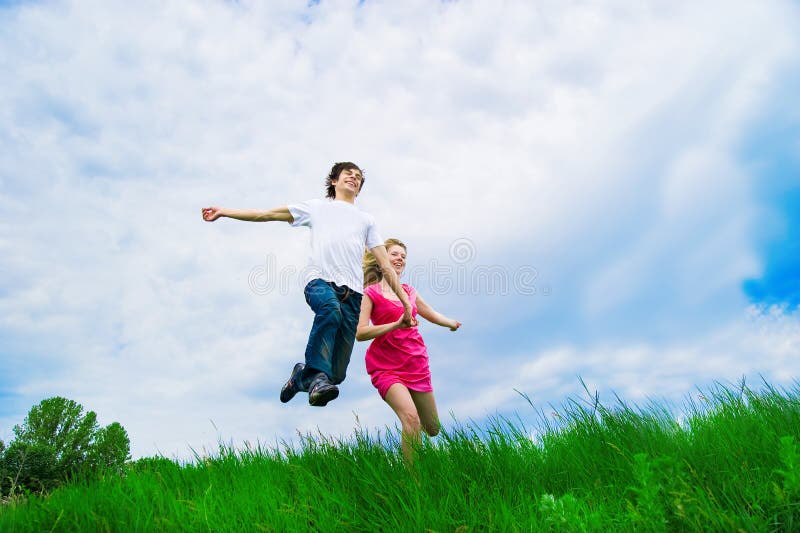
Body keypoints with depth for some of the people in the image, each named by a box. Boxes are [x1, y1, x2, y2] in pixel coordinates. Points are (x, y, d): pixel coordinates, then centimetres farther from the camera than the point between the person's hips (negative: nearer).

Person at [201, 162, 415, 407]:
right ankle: (317, 375, -34)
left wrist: (406, 302, 13)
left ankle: (303, 374, 22)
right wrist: (223, 211, 17)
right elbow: (268, 214, 23)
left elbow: (386, 266, 22)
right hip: (320, 280, -2)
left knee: (337, 373, -8)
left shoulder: (367, 220, 29)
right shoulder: (317, 207, 26)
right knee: (330, 308, -41)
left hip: (351, 290, 2)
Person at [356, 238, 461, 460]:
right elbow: (360, 333, -15)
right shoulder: (371, 293, -4)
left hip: (416, 365, 6)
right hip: (387, 367, -5)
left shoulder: (409, 291, 11)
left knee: (433, 429, 14)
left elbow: (431, 313, 30)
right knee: (411, 419, -27)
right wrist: (396, 324, -24)